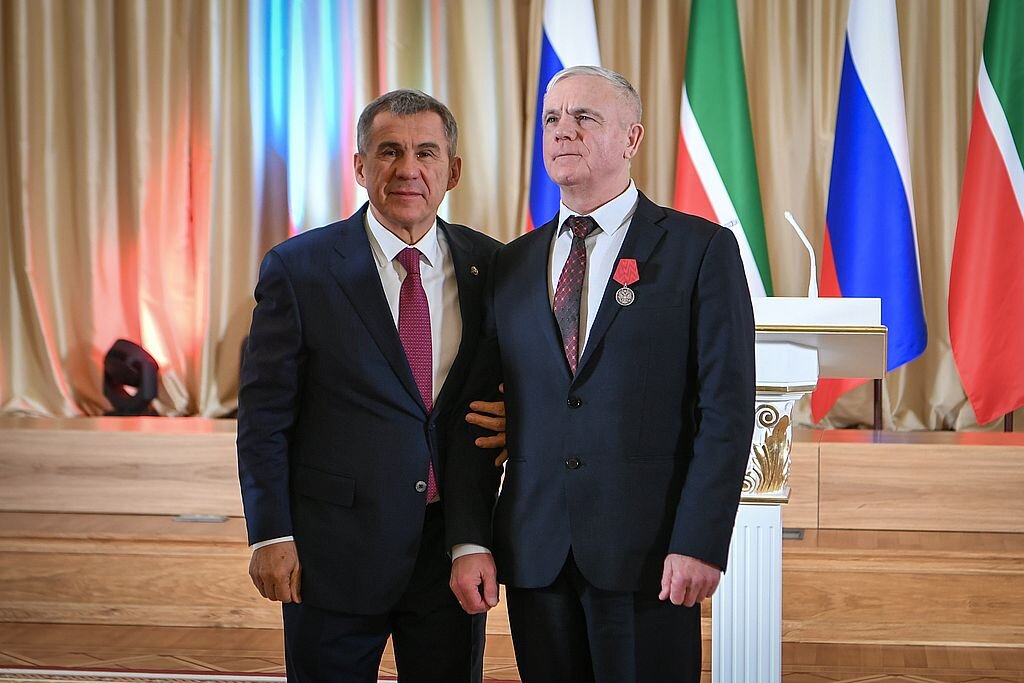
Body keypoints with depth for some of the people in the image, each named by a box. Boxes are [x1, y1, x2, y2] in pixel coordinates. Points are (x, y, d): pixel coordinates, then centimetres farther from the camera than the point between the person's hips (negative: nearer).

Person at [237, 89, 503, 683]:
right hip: (335, 548, -2)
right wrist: (271, 534, -9)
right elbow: (264, 416, -5)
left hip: (452, 545, 3)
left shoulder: (488, 266, 3)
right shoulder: (299, 269, -5)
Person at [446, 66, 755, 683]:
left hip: (648, 555, -3)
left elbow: (726, 408, -6)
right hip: (532, 556, 4)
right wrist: (469, 540, 0)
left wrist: (700, 542, -13)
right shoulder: (511, 264, 11)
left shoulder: (702, 249, -1)